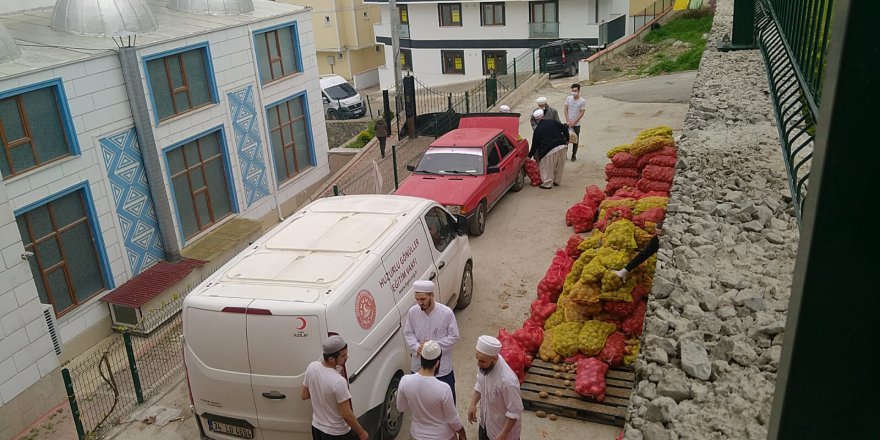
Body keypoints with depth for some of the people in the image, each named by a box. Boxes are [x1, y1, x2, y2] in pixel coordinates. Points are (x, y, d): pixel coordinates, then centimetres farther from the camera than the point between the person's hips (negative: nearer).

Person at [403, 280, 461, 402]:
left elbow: (453, 336, -11)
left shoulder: (446, 313, -20)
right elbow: (408, 333, 1)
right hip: (419, 365, 3)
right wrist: (416, 346, -18)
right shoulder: (412, 312, -11)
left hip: (442, 366, -2)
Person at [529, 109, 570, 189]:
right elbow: (564, 129, 5)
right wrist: (567, 140, 18)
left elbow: (535, 145, 4)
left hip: (549, 150, -5)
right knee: (559, 166, 20)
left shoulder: (537, 129, 1)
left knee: (547, 168, 9)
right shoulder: (553, 122, 8)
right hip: (562, 146, 5)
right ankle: (557, 181, 31)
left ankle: (547, 184, 10)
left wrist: (530, 155, 14)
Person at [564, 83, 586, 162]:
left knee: (575, 140, 9)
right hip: (568, 123, 2)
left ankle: (574, 155, 23)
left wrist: (574, 122, -13)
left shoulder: (583, 101, -10)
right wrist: (568, 121, -9)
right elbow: (565, 110, 0)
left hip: (576, 124, -2)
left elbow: (582, 113, -9)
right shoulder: (568, 98, -2)